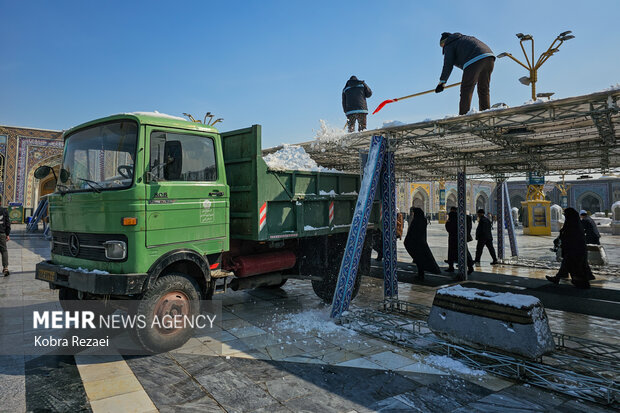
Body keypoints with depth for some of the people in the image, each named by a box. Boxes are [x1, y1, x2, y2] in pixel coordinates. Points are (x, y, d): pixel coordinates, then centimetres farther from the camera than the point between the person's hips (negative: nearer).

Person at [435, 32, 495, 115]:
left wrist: (442, 82, 7)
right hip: (489, 56, 8)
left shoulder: (449, 45, 13)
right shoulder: (464, 38, 36)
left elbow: (448, 65, 3)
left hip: (473, 61, -8)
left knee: (466, 90, -4)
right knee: (484, 89, 14)